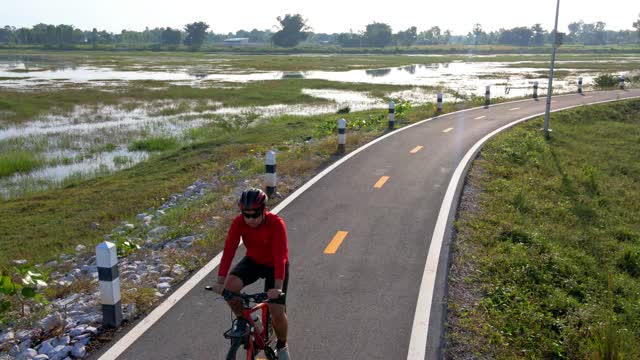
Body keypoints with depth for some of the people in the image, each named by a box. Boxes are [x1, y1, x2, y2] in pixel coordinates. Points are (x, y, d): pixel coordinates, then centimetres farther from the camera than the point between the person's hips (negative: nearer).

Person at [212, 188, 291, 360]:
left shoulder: (276, 223, -31)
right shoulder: (239, 222, -22)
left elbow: (280, 256, -35)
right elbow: (229, 251, -25)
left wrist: (278, 287, -43)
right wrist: (220, 282, -33)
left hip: (274, 265, -3)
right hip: (253, 261, 3)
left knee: (277, 313, -10)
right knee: (230, 285, -27)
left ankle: (282, 346, 23)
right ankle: (242, 320, 2)